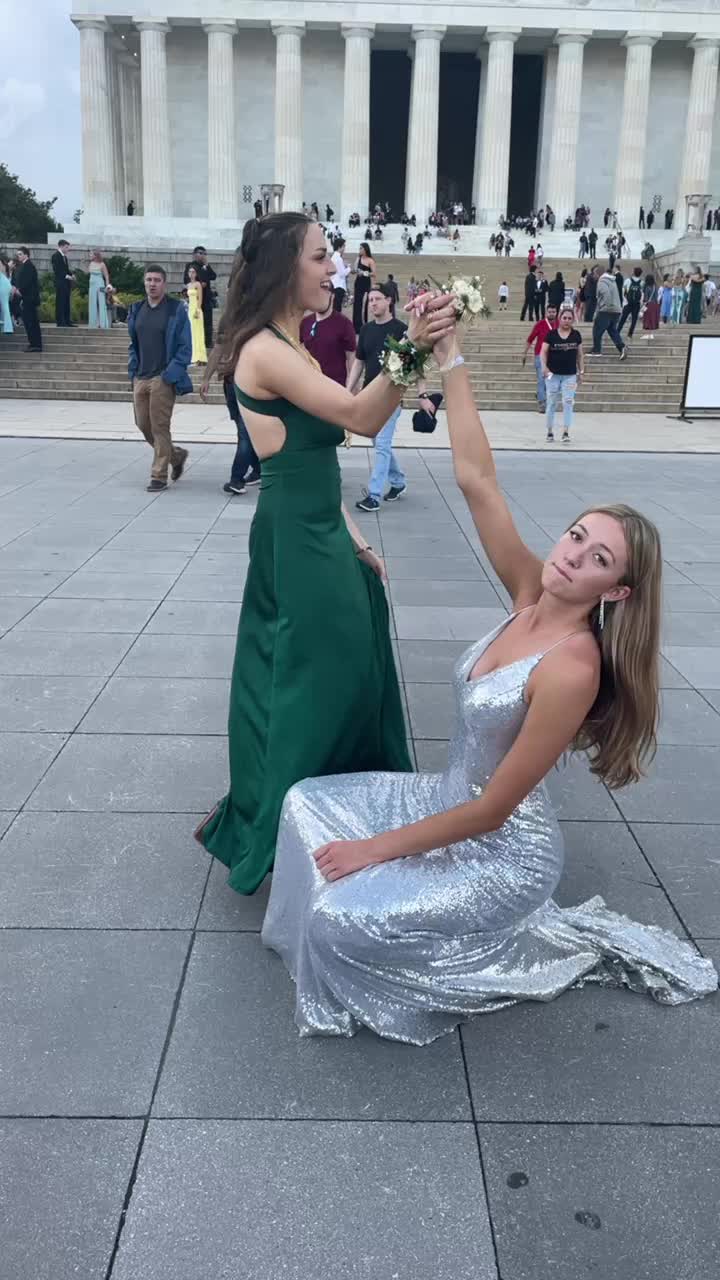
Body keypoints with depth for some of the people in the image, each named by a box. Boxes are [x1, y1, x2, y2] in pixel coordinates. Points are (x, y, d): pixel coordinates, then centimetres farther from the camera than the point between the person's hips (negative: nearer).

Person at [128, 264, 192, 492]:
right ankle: (176, 455, 31)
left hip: (162, 379, -6)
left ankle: (159, 476, 5)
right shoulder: (136, 310, 12)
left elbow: (185, 347, -6)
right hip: (140, 378, 6)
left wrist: (170, 374, -14)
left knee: (160, 427, -4)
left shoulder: (176, 310, -4)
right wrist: (133, 371, 8)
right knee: (143, 425, 10)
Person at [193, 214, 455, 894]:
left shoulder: (291, 349, 14)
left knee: (339, 674, 19)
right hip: (296, 541, -10)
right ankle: (263, 830, 19)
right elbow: (361, 418, -29)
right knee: (309, 681, 0)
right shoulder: (266, 350, -17)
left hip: (319, 533, 10)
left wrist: (350, 535, 13)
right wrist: (410, 350, -43)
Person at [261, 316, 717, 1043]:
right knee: (308, 804, 6)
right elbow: (476, 480, -13)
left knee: (342, 919, -17)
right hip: (452, 799, 8)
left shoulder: (572, 669, -29)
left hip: (505, 849, -7)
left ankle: (520, 952, 4)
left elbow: (493, 809, -25)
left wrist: (380, 848, -17)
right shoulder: (530, 596, -9)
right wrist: (449, 360, -19)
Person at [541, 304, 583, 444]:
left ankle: (566, 432, -7)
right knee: (552, 403, 7)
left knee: (568, 402, -7)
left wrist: (581, 371, 7)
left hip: (570, 375, 1)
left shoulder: (576, 335, 3)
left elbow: (579, 354, 9)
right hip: (553, 374, -1)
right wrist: (544, 367, -18)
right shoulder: (551, 334, -3)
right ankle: (550, 431, 18)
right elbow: (543, 352, -2)